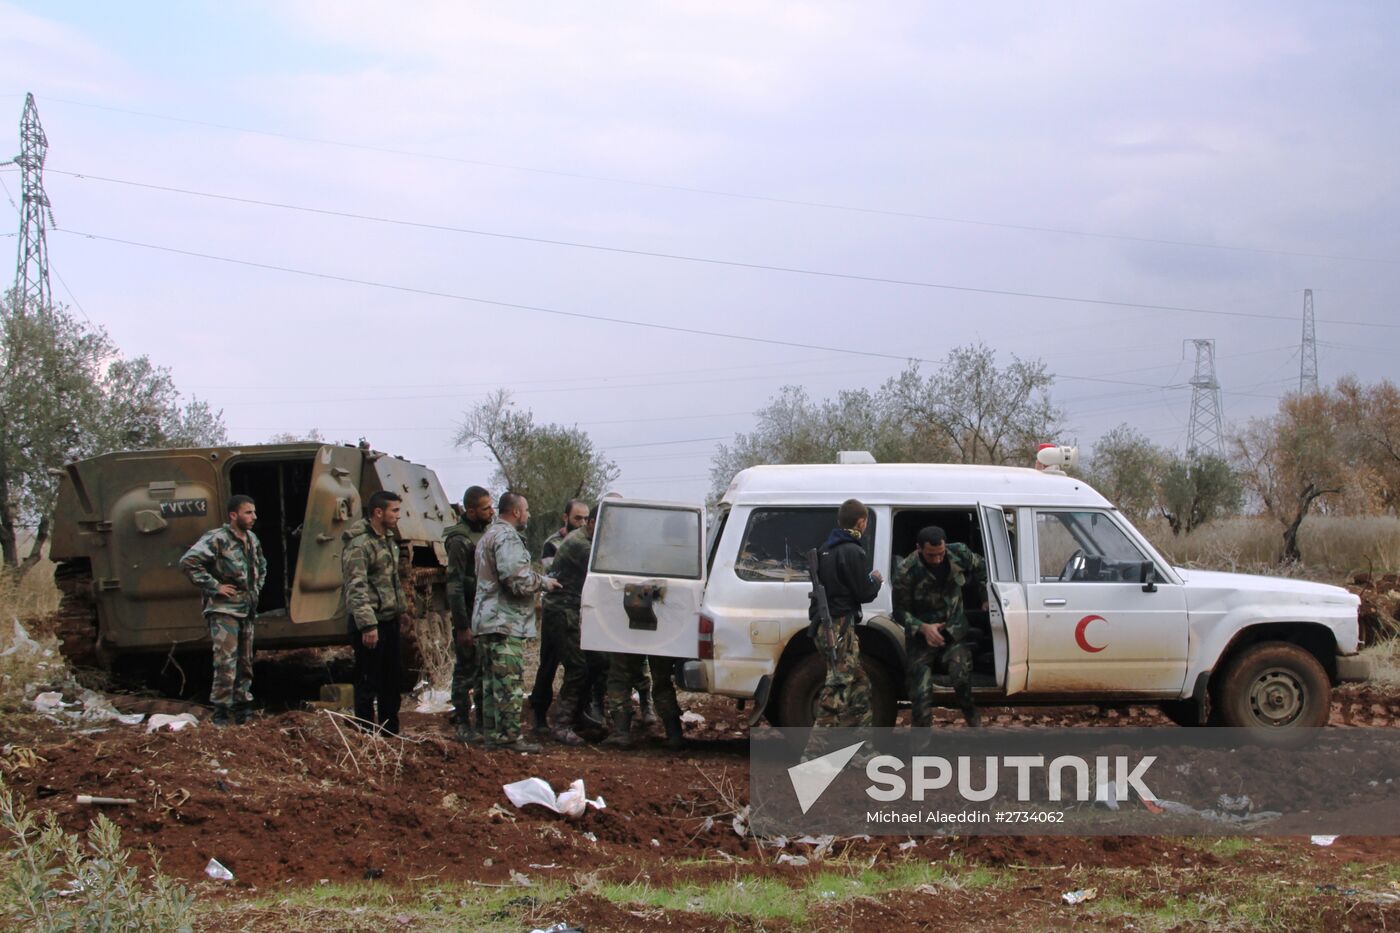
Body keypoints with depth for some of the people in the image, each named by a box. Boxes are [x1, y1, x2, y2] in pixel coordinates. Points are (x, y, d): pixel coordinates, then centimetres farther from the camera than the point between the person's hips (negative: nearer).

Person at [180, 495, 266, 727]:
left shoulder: (252, 540, 13)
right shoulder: (216, 539, -13)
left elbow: (261, 565, 34)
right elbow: (188, 562, -22)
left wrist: (257, 588, 18)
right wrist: (214, 586, -20)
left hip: (247, 610, 8)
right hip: (224, 609, -8)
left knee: (245, 661, 12)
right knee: (226, 661, -12)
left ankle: (242, 705, 21)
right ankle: (220, 711, -8)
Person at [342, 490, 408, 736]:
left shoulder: (388, 540, 14)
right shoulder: (359, 544, -16)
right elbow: (356, 589, -22)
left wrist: (401, 608, 20)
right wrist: (367, 625, -26)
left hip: (390, 621, 9)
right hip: (370, 623, -9)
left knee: (391, 681, 15)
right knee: (368, 685, -3)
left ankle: (391, 733, 24)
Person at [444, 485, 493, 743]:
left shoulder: (484, 533, 12)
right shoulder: (460, 540, -16)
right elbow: (454, 586, -19)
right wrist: (462, 626, -21)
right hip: (469, 615, -8)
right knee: (466, 671, -2)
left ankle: (482, 722, 21)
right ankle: (463, 726, 4)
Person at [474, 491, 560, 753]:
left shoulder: (488, 537, 20)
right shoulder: (507, 538, -15)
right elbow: (519, 581, -23)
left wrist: (538, 578, 18)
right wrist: (544, 582, -5)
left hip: (486, 621, 11)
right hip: (505, 623, -11)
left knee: (493, 682, 13)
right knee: (510, 682, -8)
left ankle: (492, 734, 16)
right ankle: (509, 736, -8)